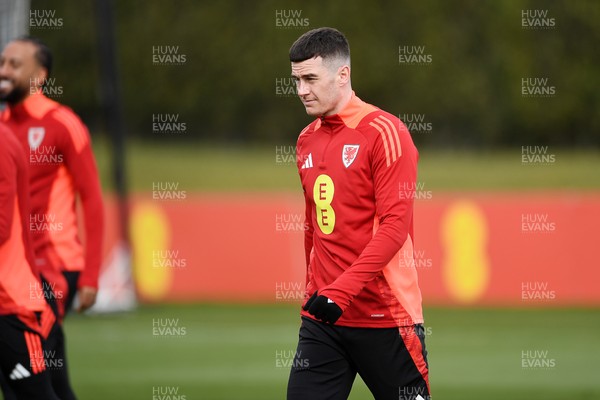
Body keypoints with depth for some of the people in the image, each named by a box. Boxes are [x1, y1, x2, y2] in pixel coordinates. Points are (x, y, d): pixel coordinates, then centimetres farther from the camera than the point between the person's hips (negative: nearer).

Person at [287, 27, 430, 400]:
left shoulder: (384, 132, -9)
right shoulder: (307, 140, 13)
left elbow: (395, 225, -16)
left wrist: (343, 290, -23)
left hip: (385, 318, -6)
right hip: (322, 318, 6)